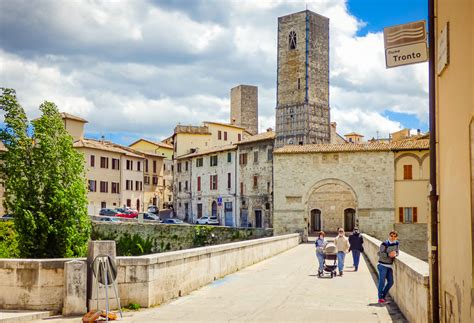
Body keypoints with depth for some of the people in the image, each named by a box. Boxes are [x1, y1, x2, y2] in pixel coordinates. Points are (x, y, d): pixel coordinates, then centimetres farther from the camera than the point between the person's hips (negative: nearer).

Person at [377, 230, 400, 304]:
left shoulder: (397, 243, 3)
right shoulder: (385, 244, -14)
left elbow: (397, 252, 11)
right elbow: (379, 253, -13)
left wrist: (395, 254, -13)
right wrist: (388, 255, -25)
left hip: (389, 265, 6)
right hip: (382, 265, -6)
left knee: (390, 282, 7)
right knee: (382, 281, -7)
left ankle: (383, 296, 22)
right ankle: (380, 298, 1)